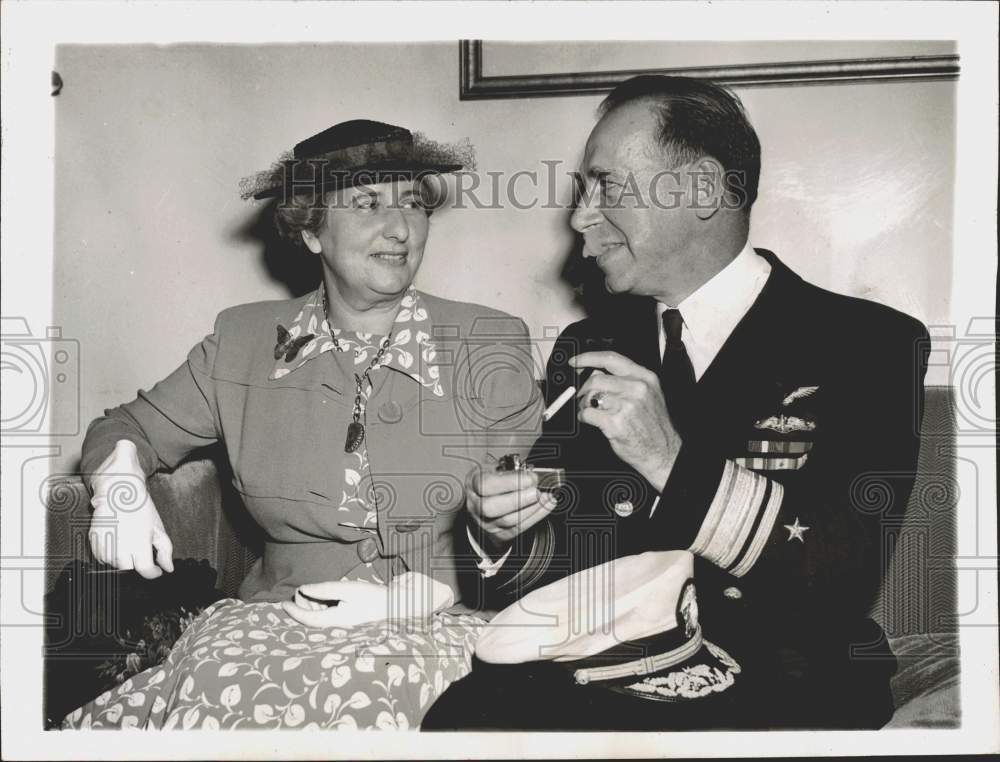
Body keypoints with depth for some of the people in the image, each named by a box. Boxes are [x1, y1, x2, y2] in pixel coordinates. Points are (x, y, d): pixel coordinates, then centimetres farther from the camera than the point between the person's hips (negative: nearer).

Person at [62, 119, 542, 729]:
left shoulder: (493, 346, -2)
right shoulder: (242, 341, 5)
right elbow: (131, 427, 17)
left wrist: (403, 597, -14)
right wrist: (120, 480, -8)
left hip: (435, 628, -1)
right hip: (273, 619, 2)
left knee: (347, 697, -32)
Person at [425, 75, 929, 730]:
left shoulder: (872, 345, -4)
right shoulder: (586, 349, 10)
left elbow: (850, 580, -13)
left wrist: (676, 465, -22)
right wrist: (506, 533, -9)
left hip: (776, 693, -3)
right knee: (463, 715, -24)